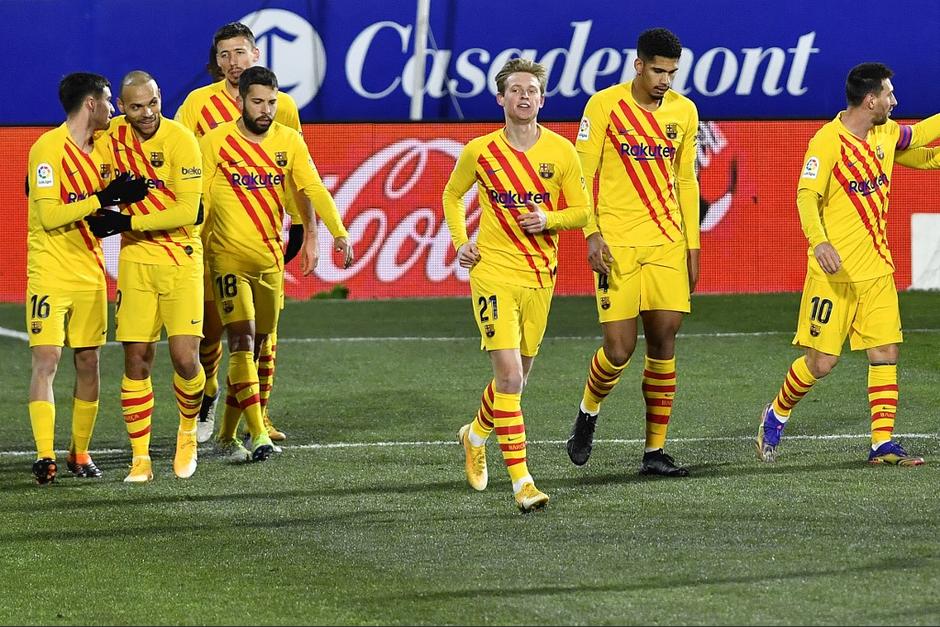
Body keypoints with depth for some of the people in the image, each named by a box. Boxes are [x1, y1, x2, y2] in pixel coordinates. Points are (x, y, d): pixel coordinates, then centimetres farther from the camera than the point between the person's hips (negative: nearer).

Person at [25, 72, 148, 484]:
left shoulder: (101, 147, 11)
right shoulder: (48, 148, -13)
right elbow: (49, 215, -20)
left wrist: (122, 199, 0)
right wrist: (103, 198, -22)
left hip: (90, 275, 7)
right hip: (50, 275, -7)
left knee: (88, 362, 8)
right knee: (46, 361, -12)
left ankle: (80, 453, 18)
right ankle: (45, 457, -15)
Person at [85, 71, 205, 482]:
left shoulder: (180, 140, -14)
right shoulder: (113, 136, 2)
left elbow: (187, 210, -18)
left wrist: (126, 222, -18)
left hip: (180, 258, -4)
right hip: (134, 259, 4)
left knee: (185, 359, -11)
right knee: (136, 360, 0)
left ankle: (188, 433, 18)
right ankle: (140, 457, 7)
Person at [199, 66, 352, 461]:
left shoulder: (289, 141, 4)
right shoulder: (215, 142, -6)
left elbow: (312, 189, 0)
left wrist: (338, 232, -12)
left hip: (271, 257, 4)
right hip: (229, 255, -4)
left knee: (257, 344, 10)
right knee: (242, 341, -15)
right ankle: (257, 434, -20)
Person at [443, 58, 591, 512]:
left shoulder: (561, 151, -1)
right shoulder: (479, 151, -3)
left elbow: (581, 211, 6)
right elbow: (452, 195, 15)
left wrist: (549, 220, -15)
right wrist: (461, 241, 1)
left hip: (540, 274, 3)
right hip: (493, 272, -3)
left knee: (517, 375, 15)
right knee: (510, 375, -15)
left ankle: (476, 435, 45)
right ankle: (521, 482, -14)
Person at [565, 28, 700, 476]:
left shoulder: (684, 111, 8)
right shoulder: (605, 105, -5)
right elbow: (582, 175, -3)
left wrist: (692, 247, 12)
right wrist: (591, 234, -13)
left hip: (667, 243, 4)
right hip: (616, 245, -4)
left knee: (663, 343, 0)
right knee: (619, 348, -8)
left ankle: (655, 451, 6)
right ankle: (587, 415, 22)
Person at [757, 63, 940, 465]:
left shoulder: (885, 134, 7)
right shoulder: (827, 141, -15)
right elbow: (806, 196, -21)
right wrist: (819, 242, -36)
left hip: (876, 269, 7)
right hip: (834, 270, -7)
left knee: (885, 352, 0)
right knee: (821, 361, -4)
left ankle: (882, 444, 4)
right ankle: (775, 416, 21)